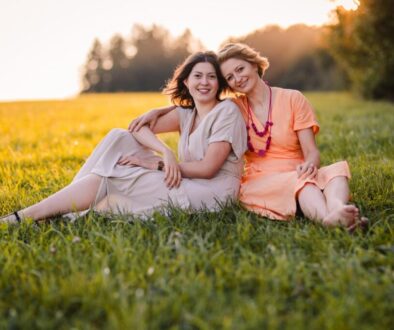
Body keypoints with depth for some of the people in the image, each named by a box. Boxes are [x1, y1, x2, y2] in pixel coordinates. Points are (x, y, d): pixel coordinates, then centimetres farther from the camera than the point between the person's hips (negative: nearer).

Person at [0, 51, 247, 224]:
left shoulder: (226, 111, -8)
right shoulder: (186, 113, 12)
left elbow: (207, 169, -17)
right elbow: (140, 129, -3)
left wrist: (158, 164, -15)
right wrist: (166, 152, -23)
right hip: (188, 184, 7)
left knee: (109, 178, -17)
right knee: (119, 139, -5)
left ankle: (24, 217, -11)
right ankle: (64, 206, -8)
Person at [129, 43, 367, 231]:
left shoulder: (293, 99, 3)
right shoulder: (235, 108, 10)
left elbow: (312, 152, -3)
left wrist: (309, 164, -28)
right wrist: (156, 111, -3)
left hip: (297, 176, 1)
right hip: (259, 183, 0)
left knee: (337, 170, -31)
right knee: (300, 181, -35)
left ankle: (336, 210, -63)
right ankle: (331, 218, -64)